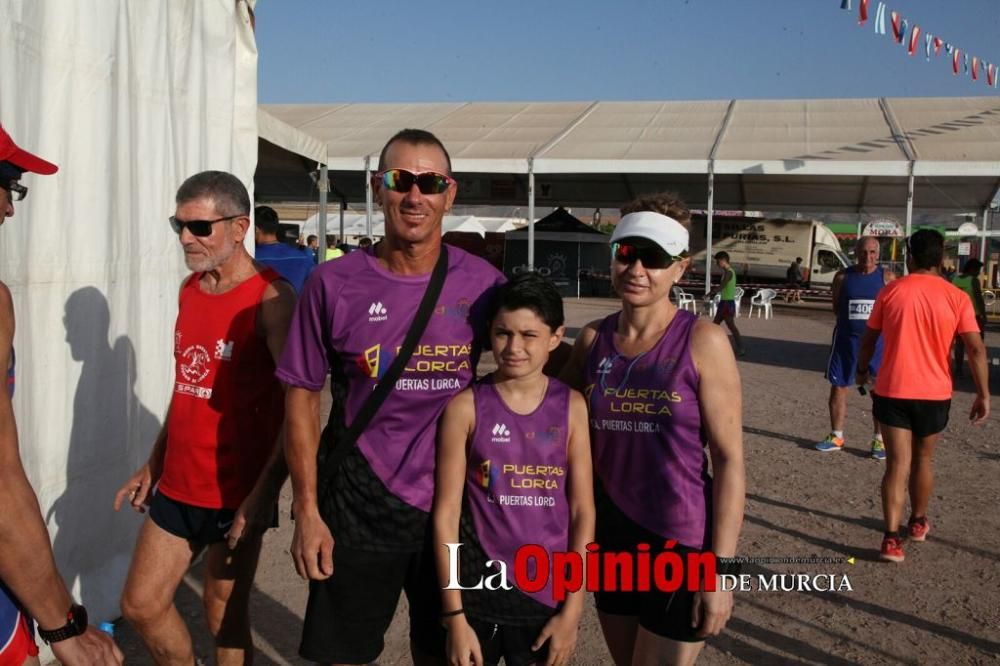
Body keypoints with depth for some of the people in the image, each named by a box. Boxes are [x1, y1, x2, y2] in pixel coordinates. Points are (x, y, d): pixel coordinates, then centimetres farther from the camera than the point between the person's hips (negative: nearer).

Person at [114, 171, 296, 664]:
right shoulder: (190, 289, 7)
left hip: (236, 489, -7)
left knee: (224, 615, 10)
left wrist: (263, 493, -22)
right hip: (178, 484, 7)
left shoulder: (270, 298, -17)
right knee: (141, 605, 13)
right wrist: (153, 464, 17)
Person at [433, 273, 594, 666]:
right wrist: (454, 615, -9)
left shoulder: (571, 406, -3)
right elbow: (446, 513, -8)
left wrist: (572, 609, -3)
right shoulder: (466, 406, -8)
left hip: (549, 594, 2)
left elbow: (583, 511, -1)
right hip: (478, 589, -1)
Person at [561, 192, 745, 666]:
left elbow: (729, 459, -13)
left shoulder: (702, 341, -13)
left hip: (682, 541, -4)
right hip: (611, 535, 5)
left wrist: (720, 567, -16)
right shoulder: (593, 339, 0)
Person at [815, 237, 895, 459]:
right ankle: (836, 437, 20)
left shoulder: (887, 277, -1)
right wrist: (850, 320, 0)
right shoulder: (843, 277, 2)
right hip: (846, 339, 2)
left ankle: (879, 440, 13)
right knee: (838, 387, 7)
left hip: (877, 340, -1)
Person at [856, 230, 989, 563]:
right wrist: (983, 394, 0)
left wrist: (862, 369, 24)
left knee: (897, 465, 0)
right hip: (934, 393, 1)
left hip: (892, 391, -1)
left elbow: (868, 339, 7)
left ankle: (892, 538, -9)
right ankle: (917, 522, 38)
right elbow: (976, 349, -7)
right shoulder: (956, 297, -4)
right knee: (923, 460, 20)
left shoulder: (890, 292, -2)